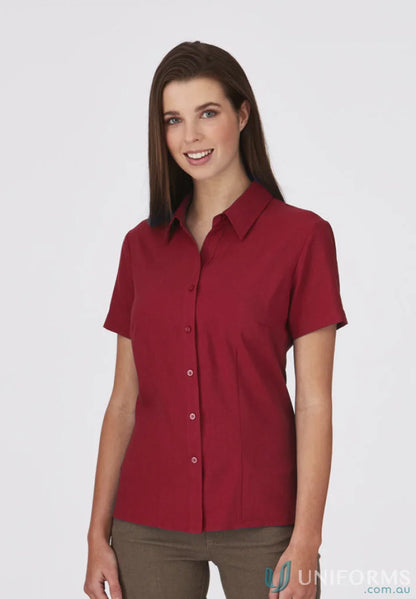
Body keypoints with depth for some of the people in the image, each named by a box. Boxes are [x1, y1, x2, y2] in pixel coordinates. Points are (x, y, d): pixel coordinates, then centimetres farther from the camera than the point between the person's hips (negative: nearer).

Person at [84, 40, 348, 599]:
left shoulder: (301, 235, -4)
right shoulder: (142, 245, 7)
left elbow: (314, 402, -7)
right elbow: (124, 399, 8)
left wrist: (306, 543, -12)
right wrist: (98, 533, 4)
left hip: (260, 524, -3)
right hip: (149, 526, 3)